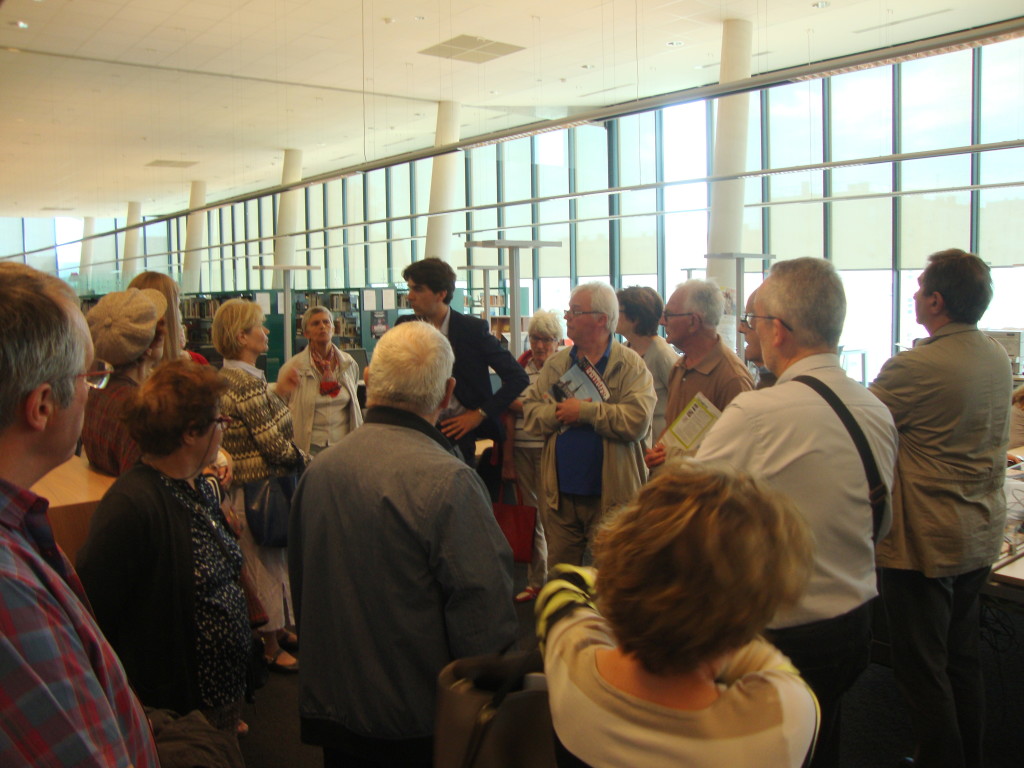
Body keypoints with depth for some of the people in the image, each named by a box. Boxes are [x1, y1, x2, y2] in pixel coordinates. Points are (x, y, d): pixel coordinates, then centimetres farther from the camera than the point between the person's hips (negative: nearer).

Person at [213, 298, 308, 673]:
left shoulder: (228, 376, 8)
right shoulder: (247, 382, -24)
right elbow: (275, 445, -25)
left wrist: (278, 393, 13)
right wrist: (308, 461, -9)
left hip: (243, 483, 10)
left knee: (272, 559, 22)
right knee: (267, 563, 6)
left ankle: (279, 630, 38)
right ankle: (271, 646, 22)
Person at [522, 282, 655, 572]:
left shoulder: (630, 365, -5)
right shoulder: (556, 364, 10)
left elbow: (638, 420, -19)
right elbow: (530, 410, 4)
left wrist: (585, 411, -16)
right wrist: (559, 413, -15)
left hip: (610, 496, -4)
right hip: (560, 494, 4)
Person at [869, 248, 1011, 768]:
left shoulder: (917, 366, -23)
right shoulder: (997, 359, 4)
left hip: (924, 542, -9)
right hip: (981, 535, 9)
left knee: (922, 670, 4)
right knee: (962, 660, 20)